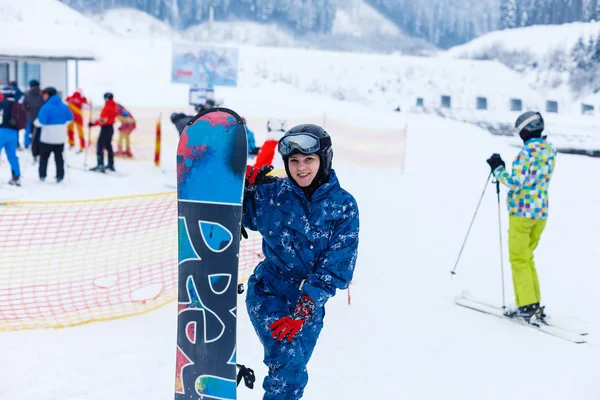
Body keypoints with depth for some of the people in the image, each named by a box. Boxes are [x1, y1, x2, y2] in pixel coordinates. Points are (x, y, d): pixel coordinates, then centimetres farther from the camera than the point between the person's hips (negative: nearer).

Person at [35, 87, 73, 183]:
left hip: (47, 137, -5)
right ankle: (60, 176, 5)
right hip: (60, 137, 5)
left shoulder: (46, 107, -17)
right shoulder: (64, 106, 3)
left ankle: (42, 175, 11)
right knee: (59, 157, 10)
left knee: (44, 156, 10)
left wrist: (35, 122, -1)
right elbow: (70, 118, 12)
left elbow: (41, 121, -21)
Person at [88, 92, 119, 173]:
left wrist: (93, 123, -19)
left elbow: (102, 120, -25)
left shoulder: (107, 108, -21)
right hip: (111, 128, 9)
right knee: (108, 146, 19)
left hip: (105, 129, -9)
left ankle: (100, 165, -13)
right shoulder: (114, 107, 6)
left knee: (100, 146, -6)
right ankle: (111, 165, 25)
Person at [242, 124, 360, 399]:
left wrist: (301, 312, -19)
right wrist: (242, 181, -16)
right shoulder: (271, 193, -6)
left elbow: (336, 267, -12)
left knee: (294, 378, 9)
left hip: (310, 301, 2)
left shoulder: (344, 206, -8)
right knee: (288, 362, -21)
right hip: (268, 291, -1)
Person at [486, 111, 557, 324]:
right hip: (541, 212, 8)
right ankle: (534, 304, 17)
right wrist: (503, 169, 12)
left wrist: (498, 168, -9)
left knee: (519, 259, 1)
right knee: (527, 258, 17)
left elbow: (516, 182, -22)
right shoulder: (550, 151, 9)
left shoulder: (528, 151, -17)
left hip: (522, 211, -8)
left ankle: (528, 307, -1)